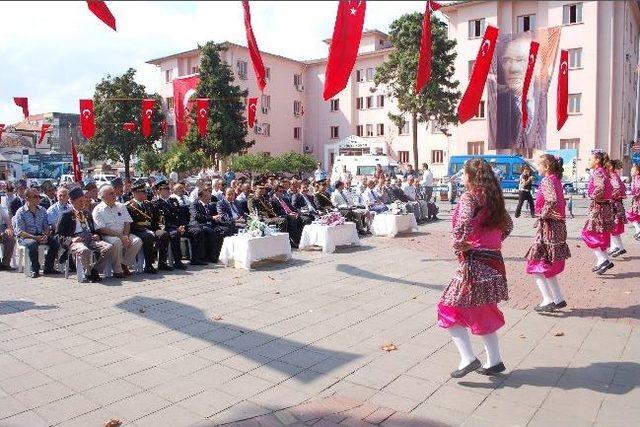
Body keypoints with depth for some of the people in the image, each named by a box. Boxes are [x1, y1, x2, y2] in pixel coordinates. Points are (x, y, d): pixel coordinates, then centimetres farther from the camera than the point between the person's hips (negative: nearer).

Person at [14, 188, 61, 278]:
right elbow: (20, 232, -12)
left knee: (55, 241, -22)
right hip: (25, 237, -4)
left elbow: (47, 226, 9)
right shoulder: (21, 212, -5)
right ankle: (34, 269, -22)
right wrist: (35, 237, -25)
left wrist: (46, 235, -13)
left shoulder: (42, 210, 10)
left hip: (40, 236, 4)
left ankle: (48, 267, -11)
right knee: (32, 243, -37)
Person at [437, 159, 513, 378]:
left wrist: (460, 244, -16)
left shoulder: (469, 197, -13)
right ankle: (494, 362, 26)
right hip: (494, 260, 8)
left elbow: (464, 224, -31)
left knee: (450, 310, 2)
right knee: (483, 313, 20)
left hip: (475, 262, -8)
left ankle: (468, 359, -3)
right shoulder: (493, 198, 11)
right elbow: (507, 224, 22)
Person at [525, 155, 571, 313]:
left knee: (536, 265, -3)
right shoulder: (556, 180, 13)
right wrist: (546, 214, 10)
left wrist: (543, 215, -18)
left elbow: (552, 201, -32)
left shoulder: (547, 181, -15)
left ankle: (548, 301, -3)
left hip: (548, 227, -10)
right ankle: (558, 299, 21)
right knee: (548, 267, 17)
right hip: (557, 226, 10)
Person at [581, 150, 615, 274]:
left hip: (598, 207, -10)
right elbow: (610, 189, 24)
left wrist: (594, 196, -18)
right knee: (601, 235, 14)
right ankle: (602, 261, 20)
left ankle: (604, 260, -8)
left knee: (589, 233, -6)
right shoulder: (602, 172, 14)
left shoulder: (597, 172, -16)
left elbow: (600, 188, -34)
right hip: (604, 206, 10)